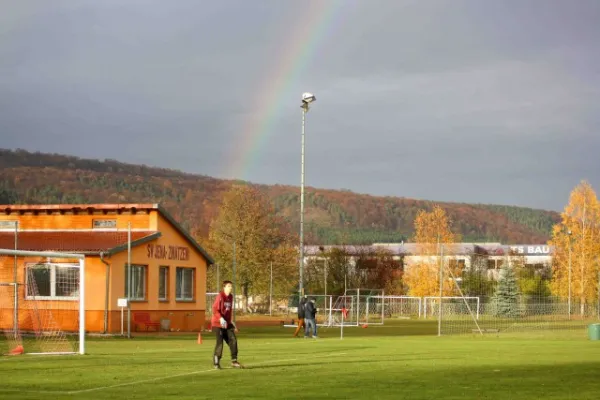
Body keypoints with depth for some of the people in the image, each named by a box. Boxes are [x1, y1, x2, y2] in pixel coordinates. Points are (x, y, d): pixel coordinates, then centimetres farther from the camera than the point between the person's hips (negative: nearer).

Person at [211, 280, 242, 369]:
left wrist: (230, 322, 21)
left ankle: (234, 361, 7)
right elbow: (215, 309, -18)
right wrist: (221, 318, -31)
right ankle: (216, 363, 2)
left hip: (227, 323, 7)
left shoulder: (230, 297, 10)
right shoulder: (220, 296, -13)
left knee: (233, 340, -1)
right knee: (220, 342, -9)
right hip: (218, 323, -7)